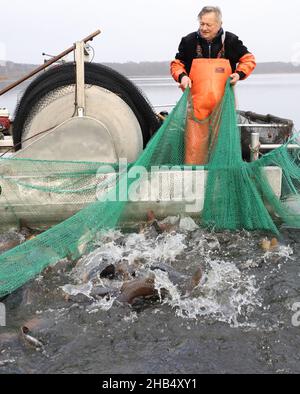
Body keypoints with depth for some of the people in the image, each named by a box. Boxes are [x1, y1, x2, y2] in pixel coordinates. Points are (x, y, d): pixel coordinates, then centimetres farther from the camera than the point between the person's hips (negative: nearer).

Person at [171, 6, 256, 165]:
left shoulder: (231, 41, 2)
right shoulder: (189, 41, 1)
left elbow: (248, 59, 14)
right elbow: (176, 64, 12)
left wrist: (240, 74, -5)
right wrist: (182, 76, -9)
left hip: (223, 104, 1)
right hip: (197, 104, -1)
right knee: (194, 143, -6)